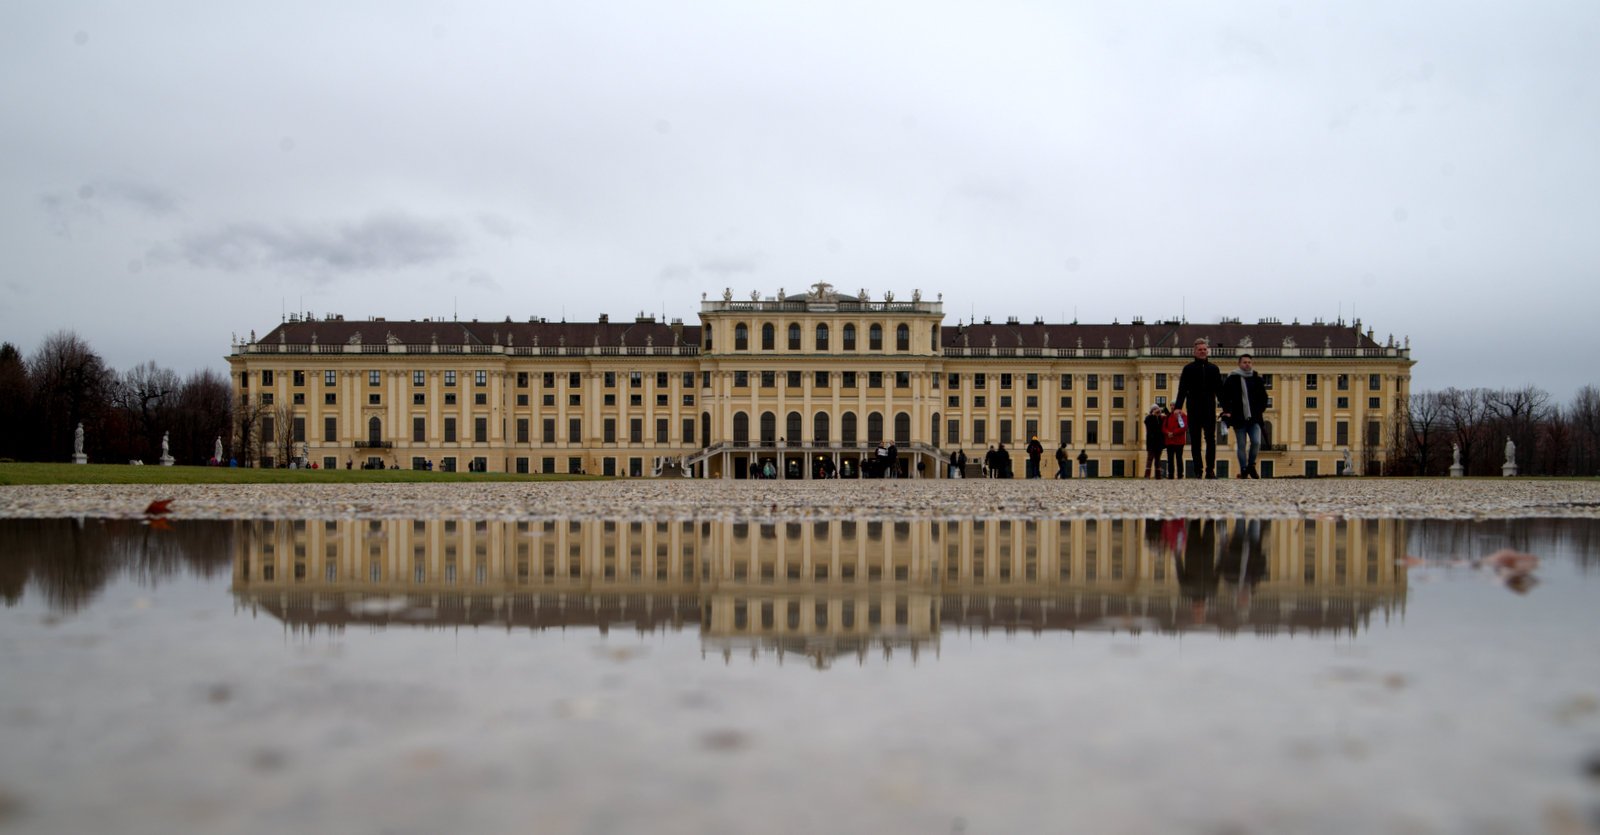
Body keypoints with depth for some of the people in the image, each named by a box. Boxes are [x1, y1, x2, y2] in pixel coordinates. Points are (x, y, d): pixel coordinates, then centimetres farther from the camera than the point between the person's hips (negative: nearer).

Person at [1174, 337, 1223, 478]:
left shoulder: (1213, 369, 10)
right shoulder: (1188, 369, 4)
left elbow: (1220, 390, 10)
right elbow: (1182, 389, -1)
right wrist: (1178, 406, -14)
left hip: (1210, 410, 1)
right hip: (1194, 410, -1)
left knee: (1210, 440, -4)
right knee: (1195, 441, 1)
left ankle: (1210, 469, -4)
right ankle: (1197, 470, 5)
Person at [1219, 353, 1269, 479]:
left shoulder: (1257, 379, 8)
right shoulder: (1233, 379, -2)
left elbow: (1263, 397, 18)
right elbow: (1225, 396, -2)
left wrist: (1260, 409, 7)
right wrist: (1227, 411, -11)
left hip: (1254, 418, 2)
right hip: (1239, 418, -2)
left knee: (1256, 442, -9)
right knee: (1241, 446, 3)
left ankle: (1251, 465, 13)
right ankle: (1243, 470, 11)